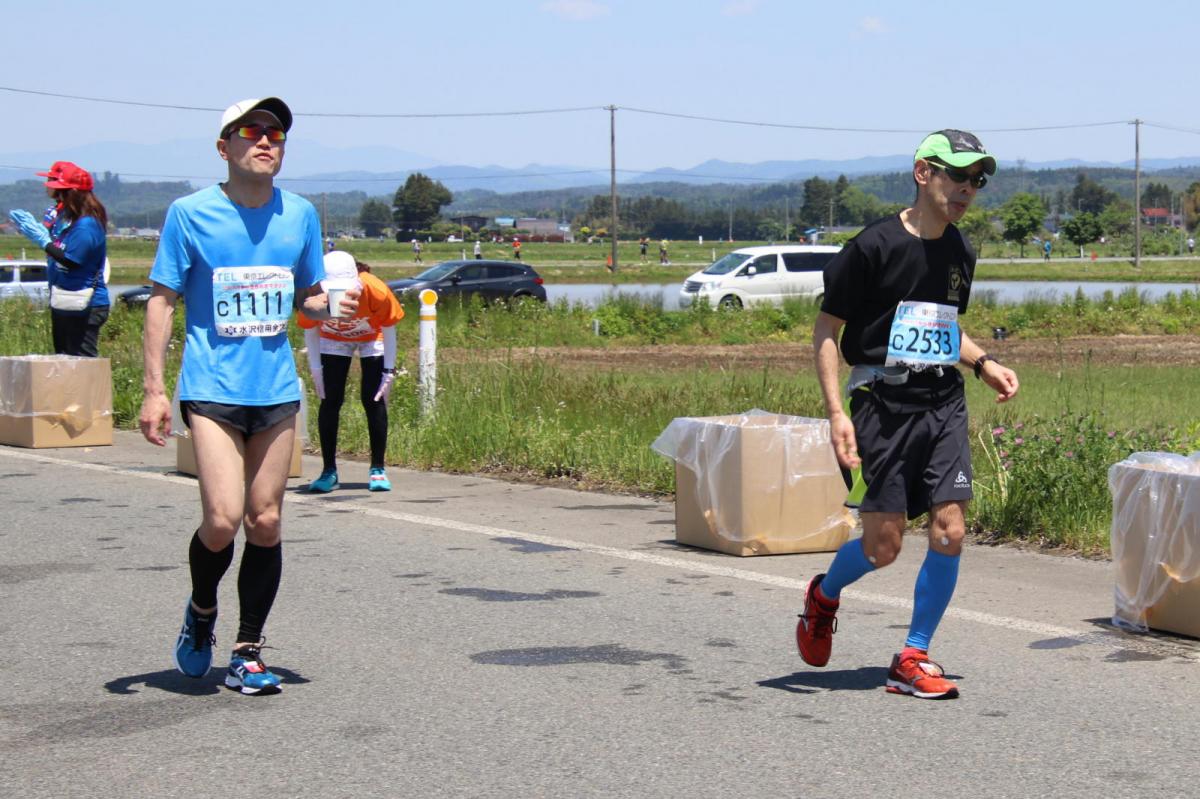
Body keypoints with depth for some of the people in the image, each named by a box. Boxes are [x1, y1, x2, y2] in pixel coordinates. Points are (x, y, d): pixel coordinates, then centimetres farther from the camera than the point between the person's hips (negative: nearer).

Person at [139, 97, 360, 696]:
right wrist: (153, 388, -8)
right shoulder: (191, 214, -3)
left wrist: (330, 305, -6)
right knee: (223, 518, -14)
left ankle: (248, 653, 15)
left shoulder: (300, 214, 7)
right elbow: (162, 301, -1)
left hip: (276, 388, 4)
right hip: (212, 388, -4)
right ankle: (201, 612, 17)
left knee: (265, 522, 4)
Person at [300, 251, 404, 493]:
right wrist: (316, 370, -13)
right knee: (330, 400, -6)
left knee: (373, 400, -9)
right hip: (333, 342, 1)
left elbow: (388, 330, -19)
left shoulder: (376, 291, -38)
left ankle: (378, 470, -1)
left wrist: (389, 371, -17)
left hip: (372, 341, -1)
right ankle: (329, 471, 1)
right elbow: (310, 332, -13)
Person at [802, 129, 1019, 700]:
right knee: (883, 545, -4)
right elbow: (826, 329, -5)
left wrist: (984, 364, 9)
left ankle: (913, 659, 5)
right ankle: (823, 597, 29)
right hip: (882, 402, -5)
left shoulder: (961, 254, 11)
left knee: (950, 530, -8)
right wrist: (836, 411, -13)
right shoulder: (875, 246, -8)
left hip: (944, 402, 5)